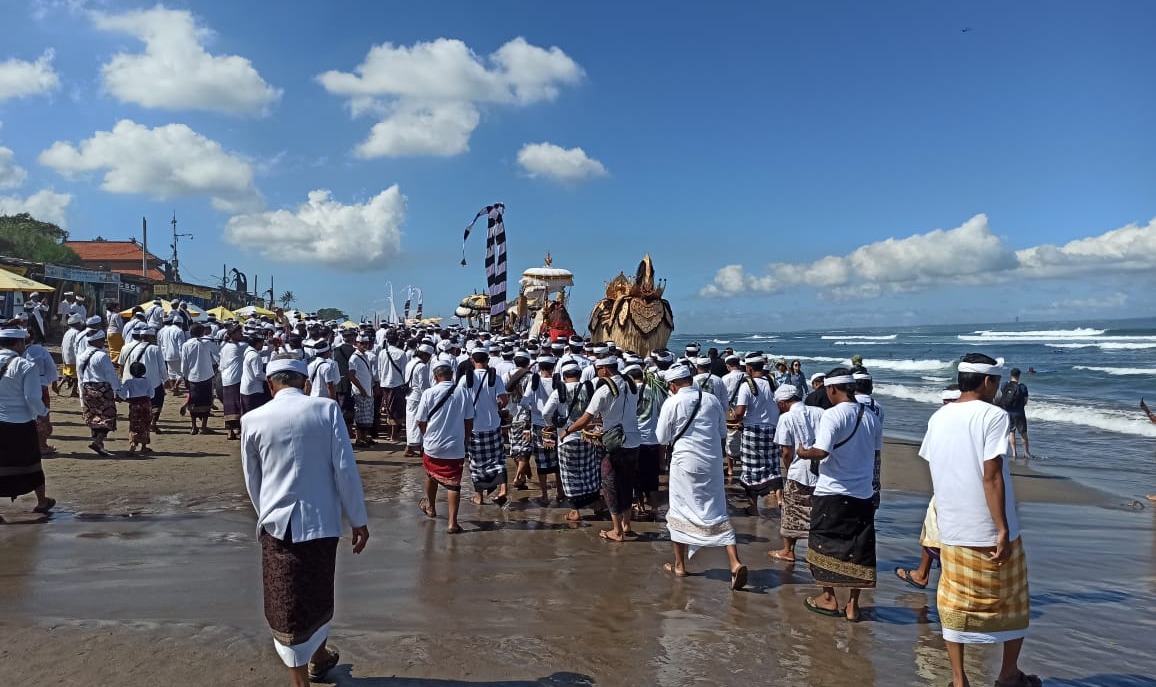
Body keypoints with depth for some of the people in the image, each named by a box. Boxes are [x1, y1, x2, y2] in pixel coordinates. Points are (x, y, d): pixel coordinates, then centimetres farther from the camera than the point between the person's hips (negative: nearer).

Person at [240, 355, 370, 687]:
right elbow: (345, 470, -9)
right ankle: (319, 658, 44)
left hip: (277, 523, 0)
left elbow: (252, 480, 9)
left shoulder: (253, 419, -2)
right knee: (317, 595, 22)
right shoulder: (326, 409, -6)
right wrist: (358, 520, -1)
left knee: (287, 606, 9)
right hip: (321, 520, 1)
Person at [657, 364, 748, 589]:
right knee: (717, 513, 8)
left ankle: (679, 565, 20)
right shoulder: (712, 399, 2)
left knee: (680, 511, 11)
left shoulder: (672, 403, -9)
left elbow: (662, 438, -2)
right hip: (713, 462, 4)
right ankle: (735, 563, -5)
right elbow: (723, 430, 14)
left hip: (686, 462, -3)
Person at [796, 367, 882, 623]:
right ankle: (853, 605, 16)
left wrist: (803, 453, -6)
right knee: (858, 548, 10)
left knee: (824, 544, 12)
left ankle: (829, 598, 20)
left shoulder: (833, 415, -15)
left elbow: (822, 451, -24)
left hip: (832, 493, -5)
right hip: (863, 494, 5)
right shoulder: (871, 417, 3)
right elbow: (872, 451, 13)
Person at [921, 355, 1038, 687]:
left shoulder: (938, 418, 6)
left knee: (955, 606, 12)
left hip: (951, 532, 5)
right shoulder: (993, 415, -13)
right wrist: (1003, 529, -17)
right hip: (991, 532, -4)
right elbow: (991, 476, -19)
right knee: (1013, 604, 17)